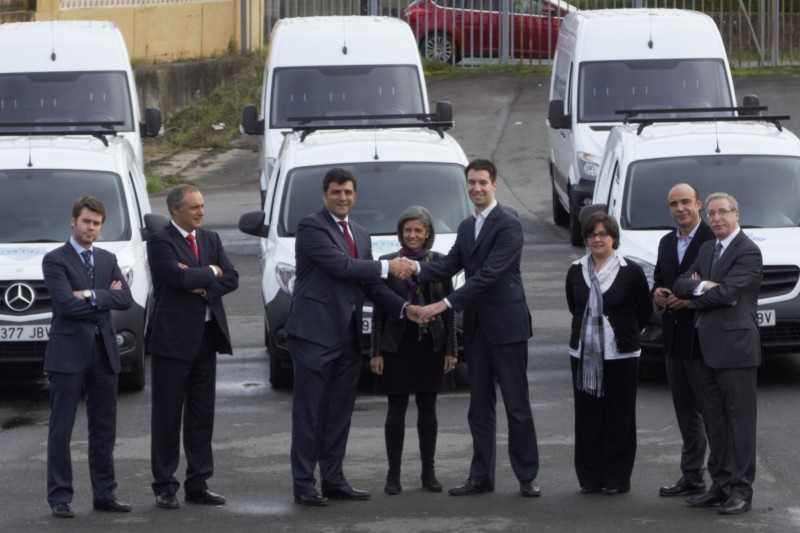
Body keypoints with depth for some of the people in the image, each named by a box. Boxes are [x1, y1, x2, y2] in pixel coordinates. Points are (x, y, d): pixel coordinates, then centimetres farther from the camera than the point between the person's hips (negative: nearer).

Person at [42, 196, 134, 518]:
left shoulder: (108, 260, 14)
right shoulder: (55, 261, -4)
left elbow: (125, 299, 0)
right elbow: (66, 303, -17)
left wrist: (91, 295, -13)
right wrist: (107, 297, -8)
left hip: (104, 352, 6)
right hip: (68, 352, -6)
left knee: (104, 430, 9)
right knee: (61, 430, -2)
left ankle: (105, 494, 14)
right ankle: (60, 497, 0)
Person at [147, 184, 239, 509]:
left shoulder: (210, 239, 14)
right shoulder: (160, 242, -7)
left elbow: (231, 278, 4)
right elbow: (181, 277, -21)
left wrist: (203, 287, -12)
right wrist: (211, 272, -5)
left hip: (207, 336, 6)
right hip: (173, 337, -6)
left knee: (202, 414, 8)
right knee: (167, 415, -1)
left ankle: (198, 484, 14)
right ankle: (165, 487, 3)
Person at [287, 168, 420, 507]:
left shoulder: (360, 236, 18)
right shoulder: (311, 227, -8)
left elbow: (371, 286, 16)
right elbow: (341, 265, -19)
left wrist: (404, 308, 1)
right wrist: (387, 267, -13)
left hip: (347, 336, 8)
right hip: (314, 334, -8)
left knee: (339, 412, 11)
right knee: (309, 412, -3)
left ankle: (334, 480, 18)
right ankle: (304, 485, -1)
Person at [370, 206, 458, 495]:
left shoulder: (439, 263, 3)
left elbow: (449, 308, 5)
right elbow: (378, 311, 1)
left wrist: (450, 349, 0)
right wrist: (376, 352, -4)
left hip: (430, 345, 1)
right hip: (397, 345, -1)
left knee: (428, 408, 7)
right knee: (396, 408, 2)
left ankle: (428, 472, 14)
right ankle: (393, 474, 6)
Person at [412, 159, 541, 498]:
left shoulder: (508, 225, -12)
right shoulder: (467, 227, 15)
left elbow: (488, 274, -19)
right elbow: (449, 267, 9)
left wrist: (445, 304, -22)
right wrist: (418, 268, -12)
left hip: (506, 325, -8)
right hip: (476, 327, 8)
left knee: (517, 405, -3)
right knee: (480, 406, 9)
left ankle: (527, 476, 3)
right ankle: (481, 477, 13)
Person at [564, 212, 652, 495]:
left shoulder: (631, 271, -4)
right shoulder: (576, 272, 6)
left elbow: (645, 310, 4)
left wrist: (623, 332, 8)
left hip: (620, 355, -3)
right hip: (584, 353, 3)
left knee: (619, 418, -1)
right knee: (587, 417, 3)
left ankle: (617, 479, 6)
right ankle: (590, 477, 10)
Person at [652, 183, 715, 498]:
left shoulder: (714, 240, -10)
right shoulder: (667, 243, 15)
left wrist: (693, 300, -21)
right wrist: (657, 293, 1)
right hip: (674, 339, 8)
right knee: (686, 414, 13)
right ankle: (692, 478, 20)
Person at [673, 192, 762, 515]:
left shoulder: (748, 253, -10)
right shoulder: (707, 250, 16)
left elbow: (727, 292, -20)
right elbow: (680, 285, 10)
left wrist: (694, 300, -4)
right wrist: (702, 287, -11)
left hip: (735, 348, -8)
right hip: (710, 351, 8)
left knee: (740, 420, -4)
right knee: (715, 421, 12)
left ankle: (741, 491, -2)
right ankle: (721, 485, 19)